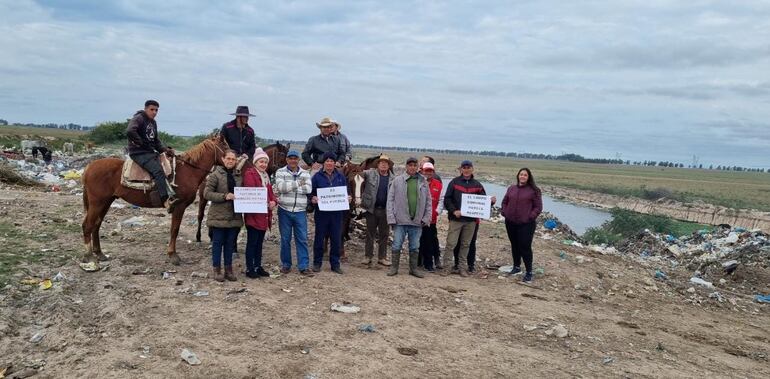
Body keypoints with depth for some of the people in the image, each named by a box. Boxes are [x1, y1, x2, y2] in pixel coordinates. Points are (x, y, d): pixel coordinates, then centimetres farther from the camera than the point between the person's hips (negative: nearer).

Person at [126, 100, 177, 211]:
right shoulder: (138, 118, -8)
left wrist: (165, 149, 7)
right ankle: (165, 201, -33)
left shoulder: (153, 122, 20)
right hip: (139, 153, -10)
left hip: (150, 152, 10)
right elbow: (130, 131, -26)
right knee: (158, 170, -27)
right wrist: (140, 143, -18)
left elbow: (156, 141, 23)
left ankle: (172, 195, -4)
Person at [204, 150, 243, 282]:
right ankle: (217, 270, 14)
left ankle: (228, 269, 21)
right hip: (219, 215, -5)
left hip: (234, 216, 5)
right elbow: (207, 193, -11)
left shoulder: (239, 176, 9)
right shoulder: (215, 175, -6)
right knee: (218, 243, 4)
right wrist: (224, 196, -20)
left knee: (230, 243, 11)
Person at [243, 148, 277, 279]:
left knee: (259, 242, 15)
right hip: (253, 214, -8)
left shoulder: (265, 175, 17)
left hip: (264, 214, 8)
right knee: (252, 242, -1)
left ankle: (258, 266, 24)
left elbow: (270, 191, 16)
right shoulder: (249, 174, -11)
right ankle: (249, 269, 7)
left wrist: (273, 201, -5)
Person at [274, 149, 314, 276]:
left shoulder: (305, 173, 8)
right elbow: (281, 187, -15)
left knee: (302, 239, 1)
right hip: (284, 211, -1)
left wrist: (290, 186, -12)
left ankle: (304, 266, 5)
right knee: (285, 239, 7)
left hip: (300, 212, 1)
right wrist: (298, 183, -12)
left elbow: (308, 189, -7)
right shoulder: (280, 172, 2)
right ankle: (285, 265, 19)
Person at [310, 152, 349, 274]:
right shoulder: (317, 176, 0)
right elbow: (310, 193, 2)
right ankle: (317, 263, 18)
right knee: (319, 238, 6)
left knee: (336, 239, 6)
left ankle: (335, 264, 17)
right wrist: (313, 199, -18)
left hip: (336, 212, 2)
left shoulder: (340, 177, 7)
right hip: (321, 212, -2)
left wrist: (347, 199, -6)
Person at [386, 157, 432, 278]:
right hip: (400, 220, -2)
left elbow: (428, 201, 8)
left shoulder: (423, 181, 5)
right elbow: (390, 200, -1)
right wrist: (391, 218, -7)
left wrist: (426, 218, 0)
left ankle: (413, 268, 23)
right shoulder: (397, 180, -1)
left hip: (417, 221, 2)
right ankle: (394, 267, 17)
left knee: (415, 247, 11)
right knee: (396, 246, 4)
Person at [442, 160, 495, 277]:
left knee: (465, 245, 9)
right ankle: (446, 267, 4)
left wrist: (491, 201, -10)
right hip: (456, 218, -3)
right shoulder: (454, 182, 1)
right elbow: (447, 199, -2)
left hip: (471, 220, 3)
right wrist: (454, 211, -15)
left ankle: (462, 267, 18)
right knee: (451, 243, -3)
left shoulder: (477, 185, 8)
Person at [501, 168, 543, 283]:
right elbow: (505, 202, 18)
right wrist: (504, 212, 5)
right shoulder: (512, 188, 8)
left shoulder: (534, 190, -5)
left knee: (525, 247, -7)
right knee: (514, 245, 15)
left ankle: (529, 272, 2)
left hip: (526, 224, -5)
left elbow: (538, 207, -3)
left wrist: (531, 216, -12)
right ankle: (516, 266, 31)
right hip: (510, 222, 5)